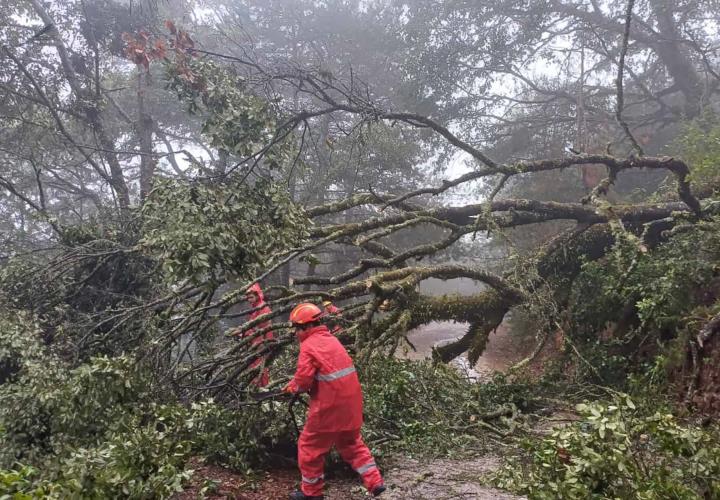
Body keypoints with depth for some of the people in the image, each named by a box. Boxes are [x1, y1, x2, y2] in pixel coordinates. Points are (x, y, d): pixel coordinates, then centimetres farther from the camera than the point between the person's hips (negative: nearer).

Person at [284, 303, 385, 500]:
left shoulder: (309, 345, -13)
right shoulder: (331, 339, 13)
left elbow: (304, 379, -18)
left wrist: (292, 387, 4)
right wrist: (297, 383, 12)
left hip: (330, 406, -8)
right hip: (350, 402, 8)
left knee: (310, 446, 12)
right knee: (352, 443, 24)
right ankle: (375, 482, 20)